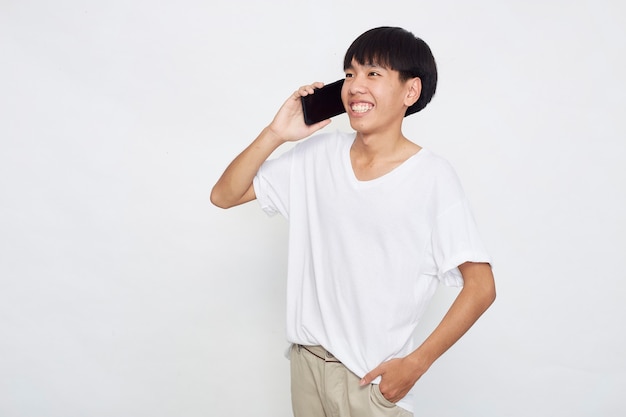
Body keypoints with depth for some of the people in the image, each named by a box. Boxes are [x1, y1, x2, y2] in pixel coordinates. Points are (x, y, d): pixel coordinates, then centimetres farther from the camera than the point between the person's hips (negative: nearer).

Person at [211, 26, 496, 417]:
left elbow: (481, 287, -12)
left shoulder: (433, 178, -14)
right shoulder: (319, 154, -2)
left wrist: (416, 363, -14)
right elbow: (224, 195, 1)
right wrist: (276, 133, -11)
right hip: (308, 359, 4)